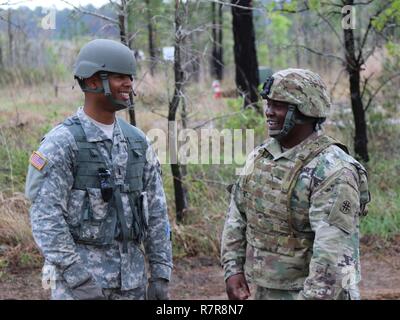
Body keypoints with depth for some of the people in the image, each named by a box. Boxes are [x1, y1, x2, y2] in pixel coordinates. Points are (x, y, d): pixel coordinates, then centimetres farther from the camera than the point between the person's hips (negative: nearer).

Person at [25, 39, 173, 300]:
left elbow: (155, 211, 10)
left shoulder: (137, 141, 8)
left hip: (130, 278, 6)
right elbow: (45, 217, -16)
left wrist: (161, 273, 4)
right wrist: (78, 276, -23)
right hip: (78, 271, -6)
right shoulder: (61, 142, -11)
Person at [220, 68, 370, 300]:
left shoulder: (333, 171, -18)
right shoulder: (260, 157, 6)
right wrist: (233, 268, 5)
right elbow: (237, 217, 14)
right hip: (265, 291, 7)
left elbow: (333, 250, -24)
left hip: (312, 292, -7)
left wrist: (312, 296, -27)